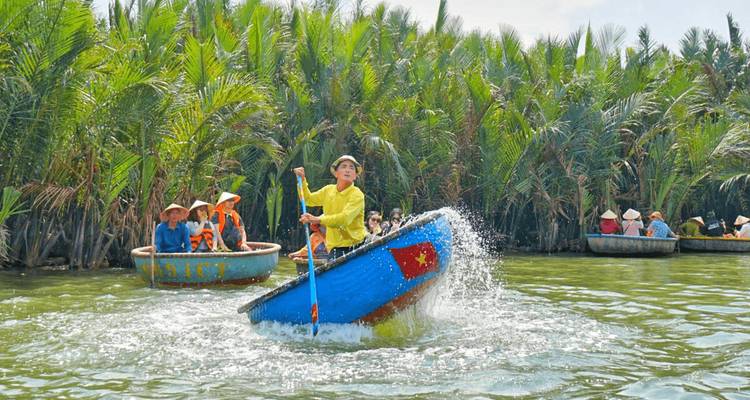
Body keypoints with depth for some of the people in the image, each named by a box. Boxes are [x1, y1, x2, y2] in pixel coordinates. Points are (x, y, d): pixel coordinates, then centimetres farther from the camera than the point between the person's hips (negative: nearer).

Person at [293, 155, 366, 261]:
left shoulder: (357, 195, -12)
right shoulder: (328, 190, 10)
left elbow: (345, 219, -26)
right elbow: (308, 199, 27)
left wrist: (318, 220, -34)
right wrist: (302, 179, 14)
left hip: (356, 247, -5)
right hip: (334, 248, 5)